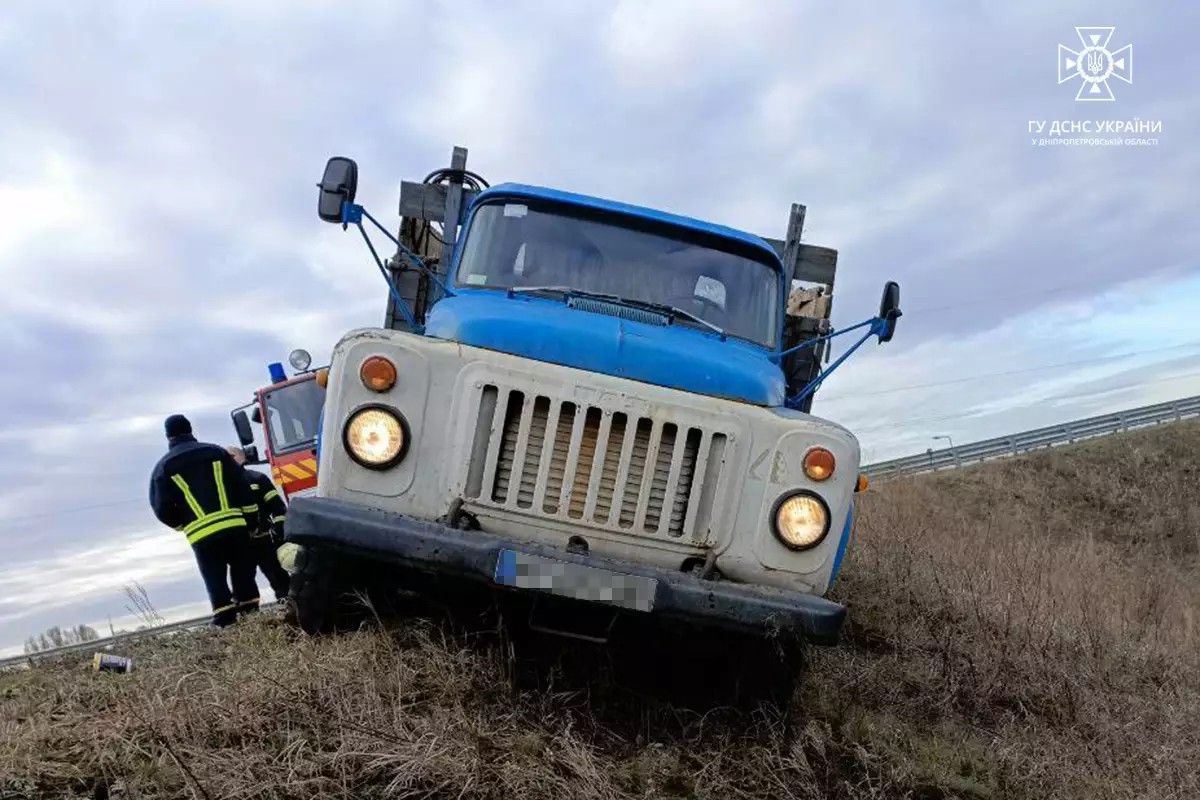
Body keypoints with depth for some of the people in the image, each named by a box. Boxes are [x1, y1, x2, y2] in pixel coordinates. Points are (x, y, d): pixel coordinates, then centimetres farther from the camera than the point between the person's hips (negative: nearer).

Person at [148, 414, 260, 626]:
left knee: (216, 583, 4)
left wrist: (183, 525, 22)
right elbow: (244, 488, 7)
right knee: (244, 576, 11)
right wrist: (252, 520, 12)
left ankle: (226, 624, -3)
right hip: (234, 525, 1)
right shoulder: (215, 452, 11)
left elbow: (162, 509, 4)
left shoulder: (163, 467, 8)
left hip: (202, 535, -1)